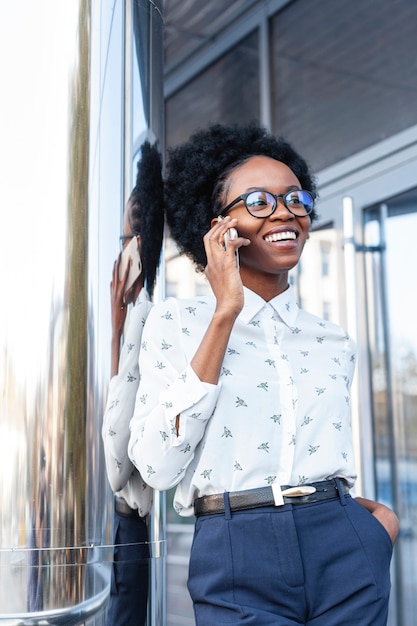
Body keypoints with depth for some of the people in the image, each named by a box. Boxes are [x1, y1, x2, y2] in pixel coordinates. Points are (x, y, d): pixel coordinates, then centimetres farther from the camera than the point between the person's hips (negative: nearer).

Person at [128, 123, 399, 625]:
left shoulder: (334, 343, 10)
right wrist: (226, 314, -13)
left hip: (344, 554, 4)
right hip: (238, 563, -4)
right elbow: (158, 467, -14)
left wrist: (377, 513, -1)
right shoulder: (176, 323, 0)